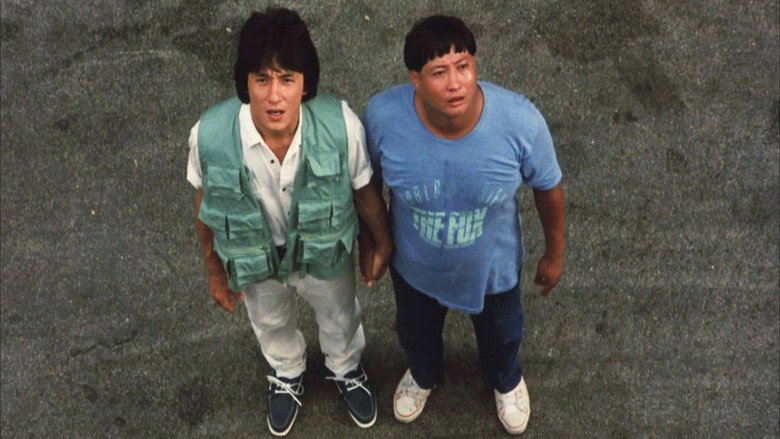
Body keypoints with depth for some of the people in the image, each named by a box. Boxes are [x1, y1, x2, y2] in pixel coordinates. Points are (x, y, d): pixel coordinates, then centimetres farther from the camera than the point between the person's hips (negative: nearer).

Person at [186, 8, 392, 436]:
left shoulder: (340, 125, -35)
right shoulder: (210, 135, -34)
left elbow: (364, 191, -15)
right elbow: (206, 205, -12)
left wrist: (382, 244, 1)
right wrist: (215, 269, 1)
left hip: (325, 251, 0)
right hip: (255, 258, 1)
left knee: (339, 317, 30)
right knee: (271, 324, 32)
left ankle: (347, 370, 66)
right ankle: (287, 374, 68)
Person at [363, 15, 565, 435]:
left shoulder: (520, 120, -33)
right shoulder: (383, 116, -31)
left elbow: (548, 188, -13)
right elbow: (367, 183, -10)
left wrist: (554, 253, 1)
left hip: (493, 267, 0)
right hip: (414, 265, 1)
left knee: (500, 335, 32)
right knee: (415, 332, 33)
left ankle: (506, 380, 70)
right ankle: (423, 375, 71)